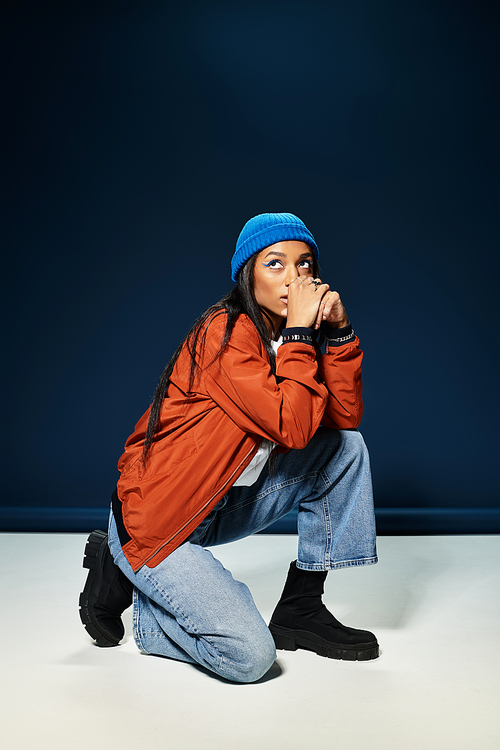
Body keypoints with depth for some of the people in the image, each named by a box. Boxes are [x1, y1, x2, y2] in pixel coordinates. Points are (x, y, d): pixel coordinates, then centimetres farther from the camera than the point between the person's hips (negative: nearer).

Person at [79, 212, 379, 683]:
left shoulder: (291, 336, 6)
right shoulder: (225, 332, -21)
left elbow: (345, 417, -1)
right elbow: (293, 427, -30)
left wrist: (338, 330, -9)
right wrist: (299, 332, -24)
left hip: (223, 507, 9)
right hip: (154, 521, -8)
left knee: (347, 449, 2)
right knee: (249, 656, -21)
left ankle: (300, 608, 7)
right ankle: (125, 579, 4)